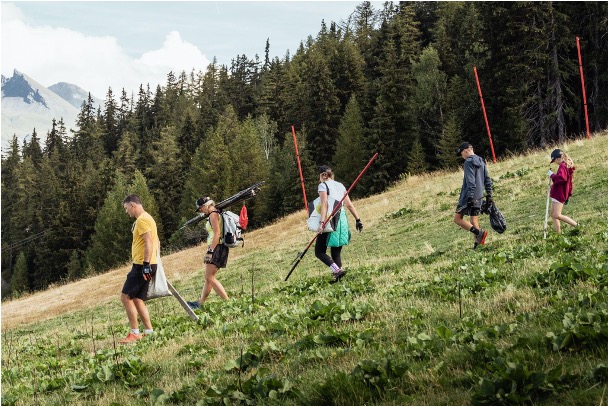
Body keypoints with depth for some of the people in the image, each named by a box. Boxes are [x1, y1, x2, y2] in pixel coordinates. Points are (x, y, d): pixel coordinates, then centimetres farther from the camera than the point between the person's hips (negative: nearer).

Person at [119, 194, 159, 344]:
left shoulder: (142, 220, -13)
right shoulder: (147, 218, 19)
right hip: (144, 265, 10)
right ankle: (149, 332, 9)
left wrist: (146, 264, -25)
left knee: (125, 297, -8)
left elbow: (149, 242, -21)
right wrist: (151, 262, 22)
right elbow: (156, 241, 22)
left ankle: (135, 333, -6)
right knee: (137, 300, 11)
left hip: (141, 265, -10)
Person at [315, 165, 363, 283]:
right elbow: (349, 205, 14)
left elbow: (324, 205, -16)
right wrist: (358, 219, 15)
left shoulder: (323, 185, -3)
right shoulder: (340, 185, 16)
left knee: (319, 251, -3)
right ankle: (337, 274, 2)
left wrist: (322, 222, -24)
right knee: (336, 252, 11)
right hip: (342, 219, 7)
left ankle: (337, 270, -22)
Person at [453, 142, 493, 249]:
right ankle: (476, 243, 1)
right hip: (478, 198, 8)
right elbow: (487, 180, 17)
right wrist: (489, 195, 19)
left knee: (457, 218, -3)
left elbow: (470, 182, -19)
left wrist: (470, 198, -22)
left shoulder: (469, 162, -11)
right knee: (474, 221, 11)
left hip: (469, 197, -8)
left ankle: (479, 232, -20)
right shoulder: (481, 162, 15)